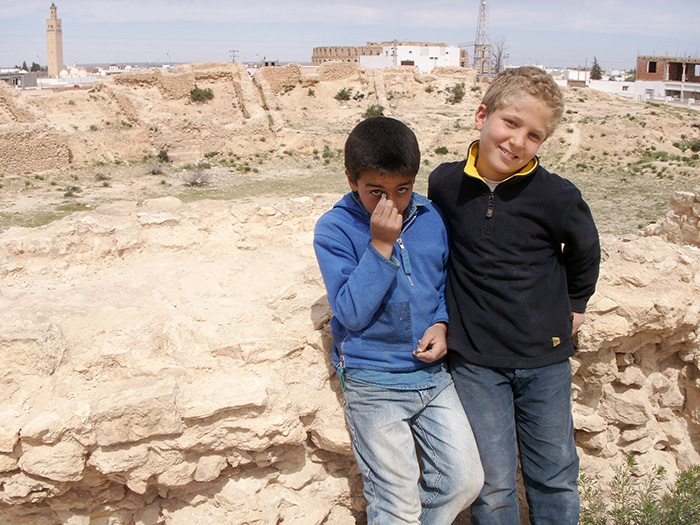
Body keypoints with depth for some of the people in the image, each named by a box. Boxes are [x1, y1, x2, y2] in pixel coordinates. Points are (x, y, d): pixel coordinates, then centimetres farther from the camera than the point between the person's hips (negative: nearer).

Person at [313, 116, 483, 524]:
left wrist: (441, 324, -5)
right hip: (373, 384, -4)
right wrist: (380, 245, -24)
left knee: (465, 481, 7)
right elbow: (351, 313, -19)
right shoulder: (335, 229, -11)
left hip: (432, 372, 5)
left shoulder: (430, 218, 2)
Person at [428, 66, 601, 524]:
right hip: (473, 360, 0)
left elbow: (585, 254, 7)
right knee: (493, 487, 5)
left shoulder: (557, 197, -13)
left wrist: (573, 305, 15)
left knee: (555, 477, 15)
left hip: (545, 358, 0)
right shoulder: (444, 183, -7)